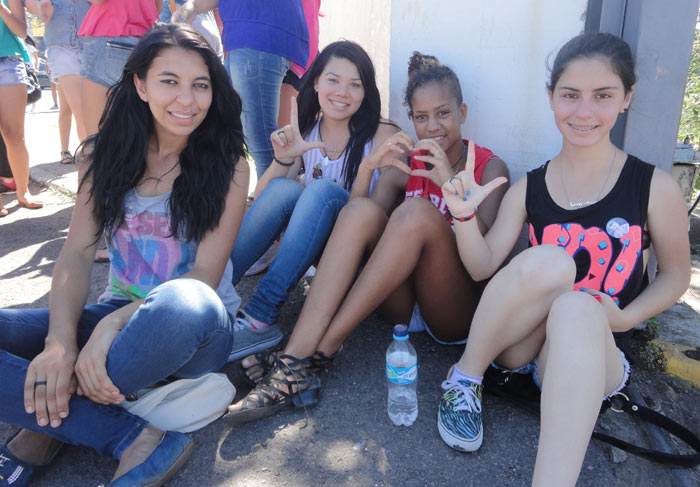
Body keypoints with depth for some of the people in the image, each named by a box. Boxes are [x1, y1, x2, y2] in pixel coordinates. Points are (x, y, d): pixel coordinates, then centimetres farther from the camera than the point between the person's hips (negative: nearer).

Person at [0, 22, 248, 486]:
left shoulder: (227, 164, -7)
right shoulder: (104, 155, 4)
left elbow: (206, 275, -14)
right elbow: (78, 253, -3)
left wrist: (112, 325, -28)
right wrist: (60, 340, -22)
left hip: (194, 327, -3)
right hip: (119, 314, 4)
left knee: (184, 305, -41)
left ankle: (48, 426, -17)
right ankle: (132, 437, -22)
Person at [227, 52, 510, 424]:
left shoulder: (489, 166, 3)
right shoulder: (408, 162, 12)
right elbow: (360, 225, 0)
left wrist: (449, 180, -22)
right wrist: (367, 166, -15)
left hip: (454, 312, -3)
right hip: (402, 305, 3)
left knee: (417, 211, -29)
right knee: (361, 209, -22)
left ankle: (319, 352, -29)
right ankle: (297, 354, -33)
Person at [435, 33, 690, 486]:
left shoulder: (655, 187, -2)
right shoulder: (528, 189, 3)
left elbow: (676, 274, 7)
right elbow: (484, 267, -1)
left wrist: (625, 317, -10)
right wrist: (464, 214, -17)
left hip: (593, 351, -1)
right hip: (517, 342, 2)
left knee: (578, 306, -37)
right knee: (549, 261, -30)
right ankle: (465, 378, -12)